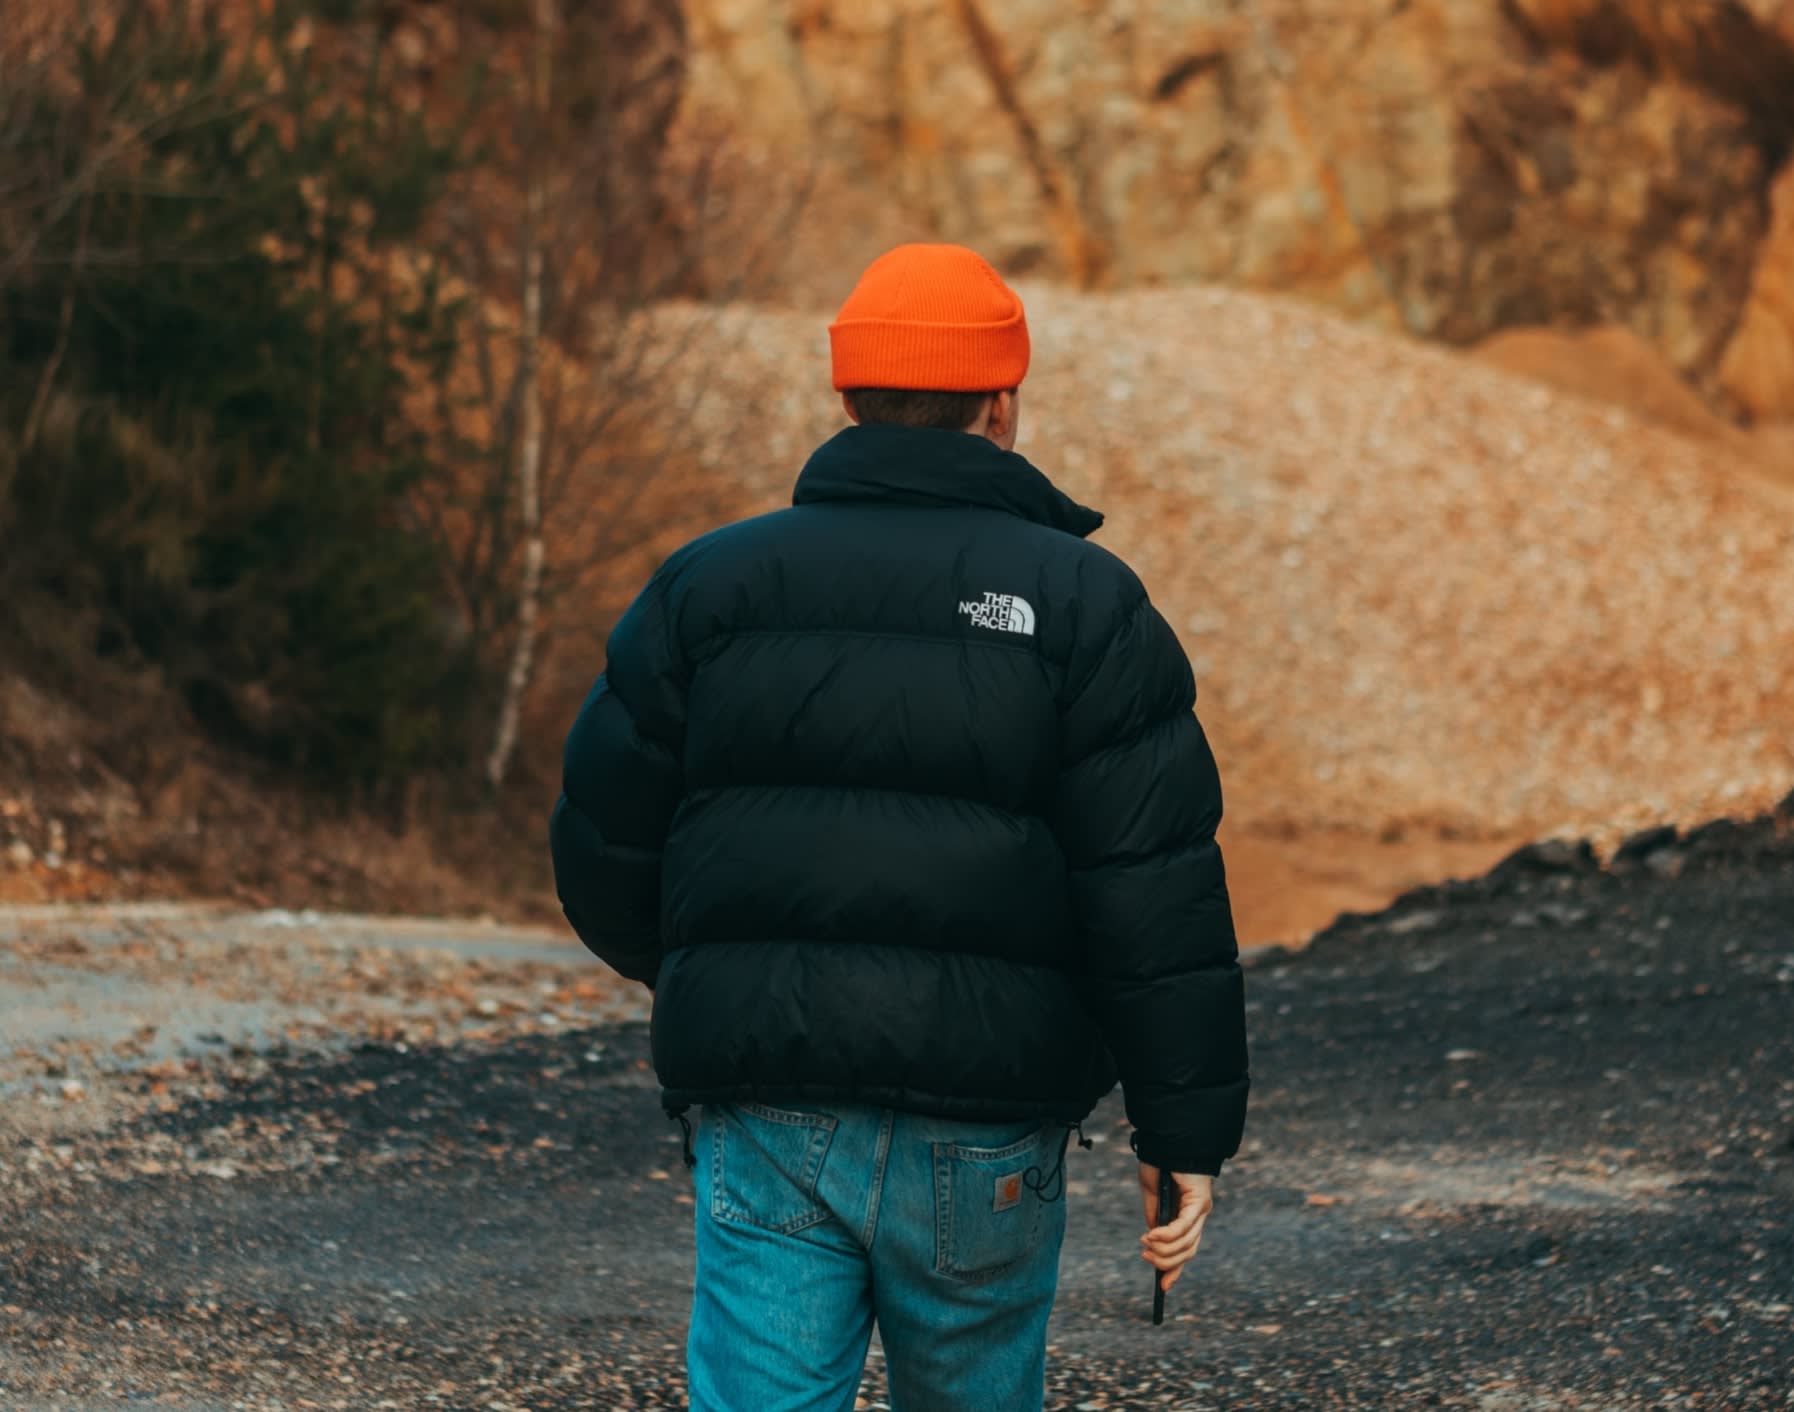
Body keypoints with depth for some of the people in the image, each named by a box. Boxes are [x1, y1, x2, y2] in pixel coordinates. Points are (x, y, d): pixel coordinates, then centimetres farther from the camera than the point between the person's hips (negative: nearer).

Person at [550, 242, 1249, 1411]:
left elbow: (604, 845, 9)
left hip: (766, 1125, 2)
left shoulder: (711, 584, 6)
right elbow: (1158, 897, -8)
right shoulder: (1082, 604, -2)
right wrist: (1188, 1133, -3)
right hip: (981, 1137, -1)